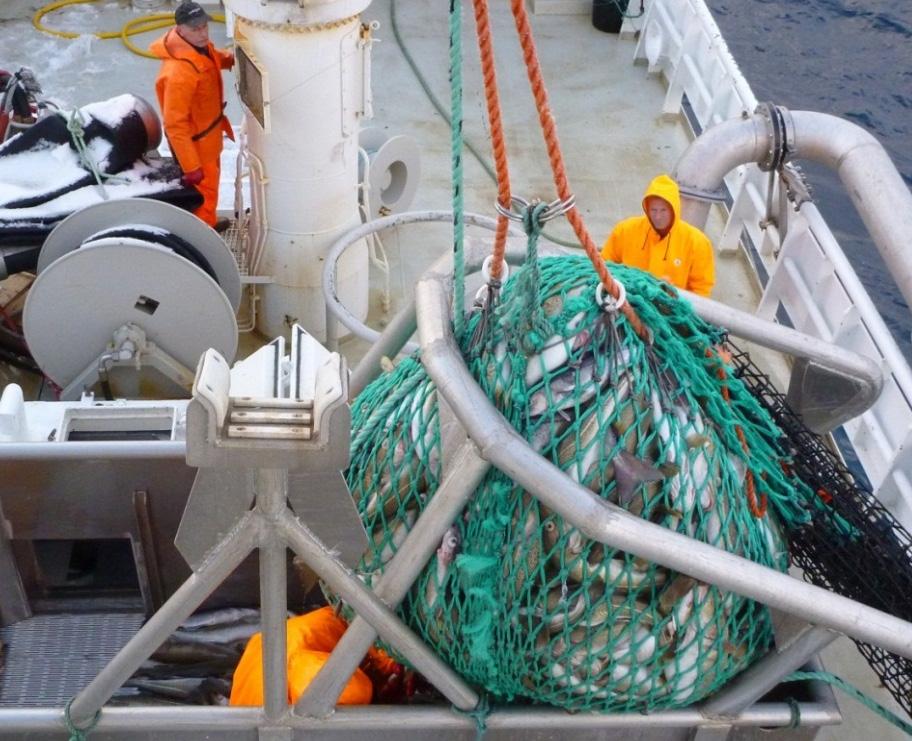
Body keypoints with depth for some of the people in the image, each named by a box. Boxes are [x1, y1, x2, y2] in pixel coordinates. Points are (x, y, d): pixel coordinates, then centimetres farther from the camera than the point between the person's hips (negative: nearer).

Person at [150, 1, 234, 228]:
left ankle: (208, 225, 53)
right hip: (195, 141, -9)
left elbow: (214, 58, 17)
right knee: (204, 192, 9)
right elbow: (175, 125, -33)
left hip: (208, 134, 9)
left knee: (210, 183, 29)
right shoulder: (179, 72, -37)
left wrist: (233, 58, -5)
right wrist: (191, 167, -29)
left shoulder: (199, 45, -10)